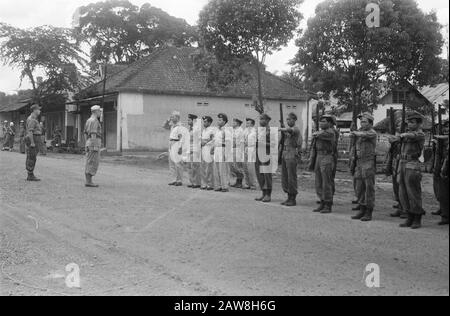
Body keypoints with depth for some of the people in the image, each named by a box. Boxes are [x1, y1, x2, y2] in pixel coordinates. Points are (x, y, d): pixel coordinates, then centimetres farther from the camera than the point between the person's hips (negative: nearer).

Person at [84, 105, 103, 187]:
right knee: (93, 163, -8)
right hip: (94, 144, -10)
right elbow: (93, 135, -20)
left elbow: (85, 134, 20)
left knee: (89, 163, 9)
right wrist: (95, 147, -22)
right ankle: (89, 182, -9)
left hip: (89, 144, 10)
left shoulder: (89, 121, 17)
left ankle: (88, 181, 8)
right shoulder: (94, 121, -14)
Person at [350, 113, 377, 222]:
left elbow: (363, 134, -27)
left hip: (369, 163, -7)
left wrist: (355, 133, -11)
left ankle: (369, 213, 1)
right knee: (359, 188, 8)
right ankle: (362, 211, 16)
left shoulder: (372, 133, -8)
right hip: (359, 163, 8)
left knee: (369, 188, -4)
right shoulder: (361, 131, 14)